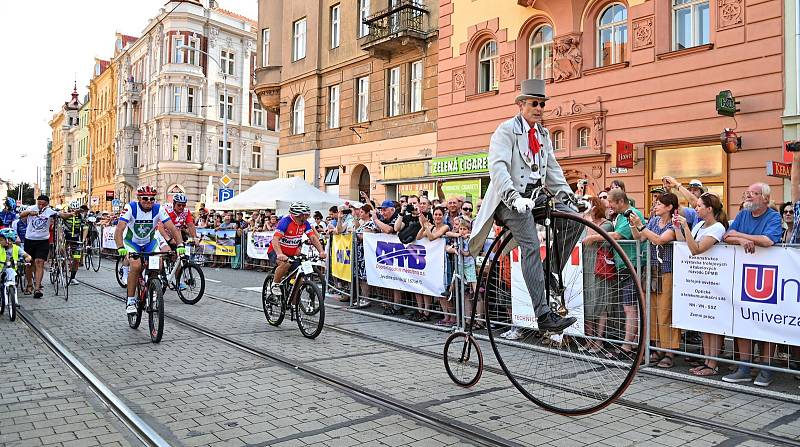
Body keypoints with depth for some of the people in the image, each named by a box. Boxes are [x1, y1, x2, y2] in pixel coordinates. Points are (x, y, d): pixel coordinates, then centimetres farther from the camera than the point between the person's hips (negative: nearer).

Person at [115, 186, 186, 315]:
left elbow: (173, 228, -23)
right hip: (132, 242, -2)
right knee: (136, 265, -28)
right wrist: (120, 248, -49)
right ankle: (130, 301, -13)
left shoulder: (159, 209, -19)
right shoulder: (131, 208, -24)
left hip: (149, 242, 2)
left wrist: (180, 245, -40)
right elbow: (119, 230, -32)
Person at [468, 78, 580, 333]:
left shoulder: (543, 133, 18)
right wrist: (514, 197, -33)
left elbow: (552, 167, 20)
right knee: (531, 246, -22)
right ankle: (544, 316, -25)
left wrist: (566, 193, 4)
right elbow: (498, 167, -19)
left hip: (535, 195, 8)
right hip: (511, 199, -7)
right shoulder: (506, 130, -6)